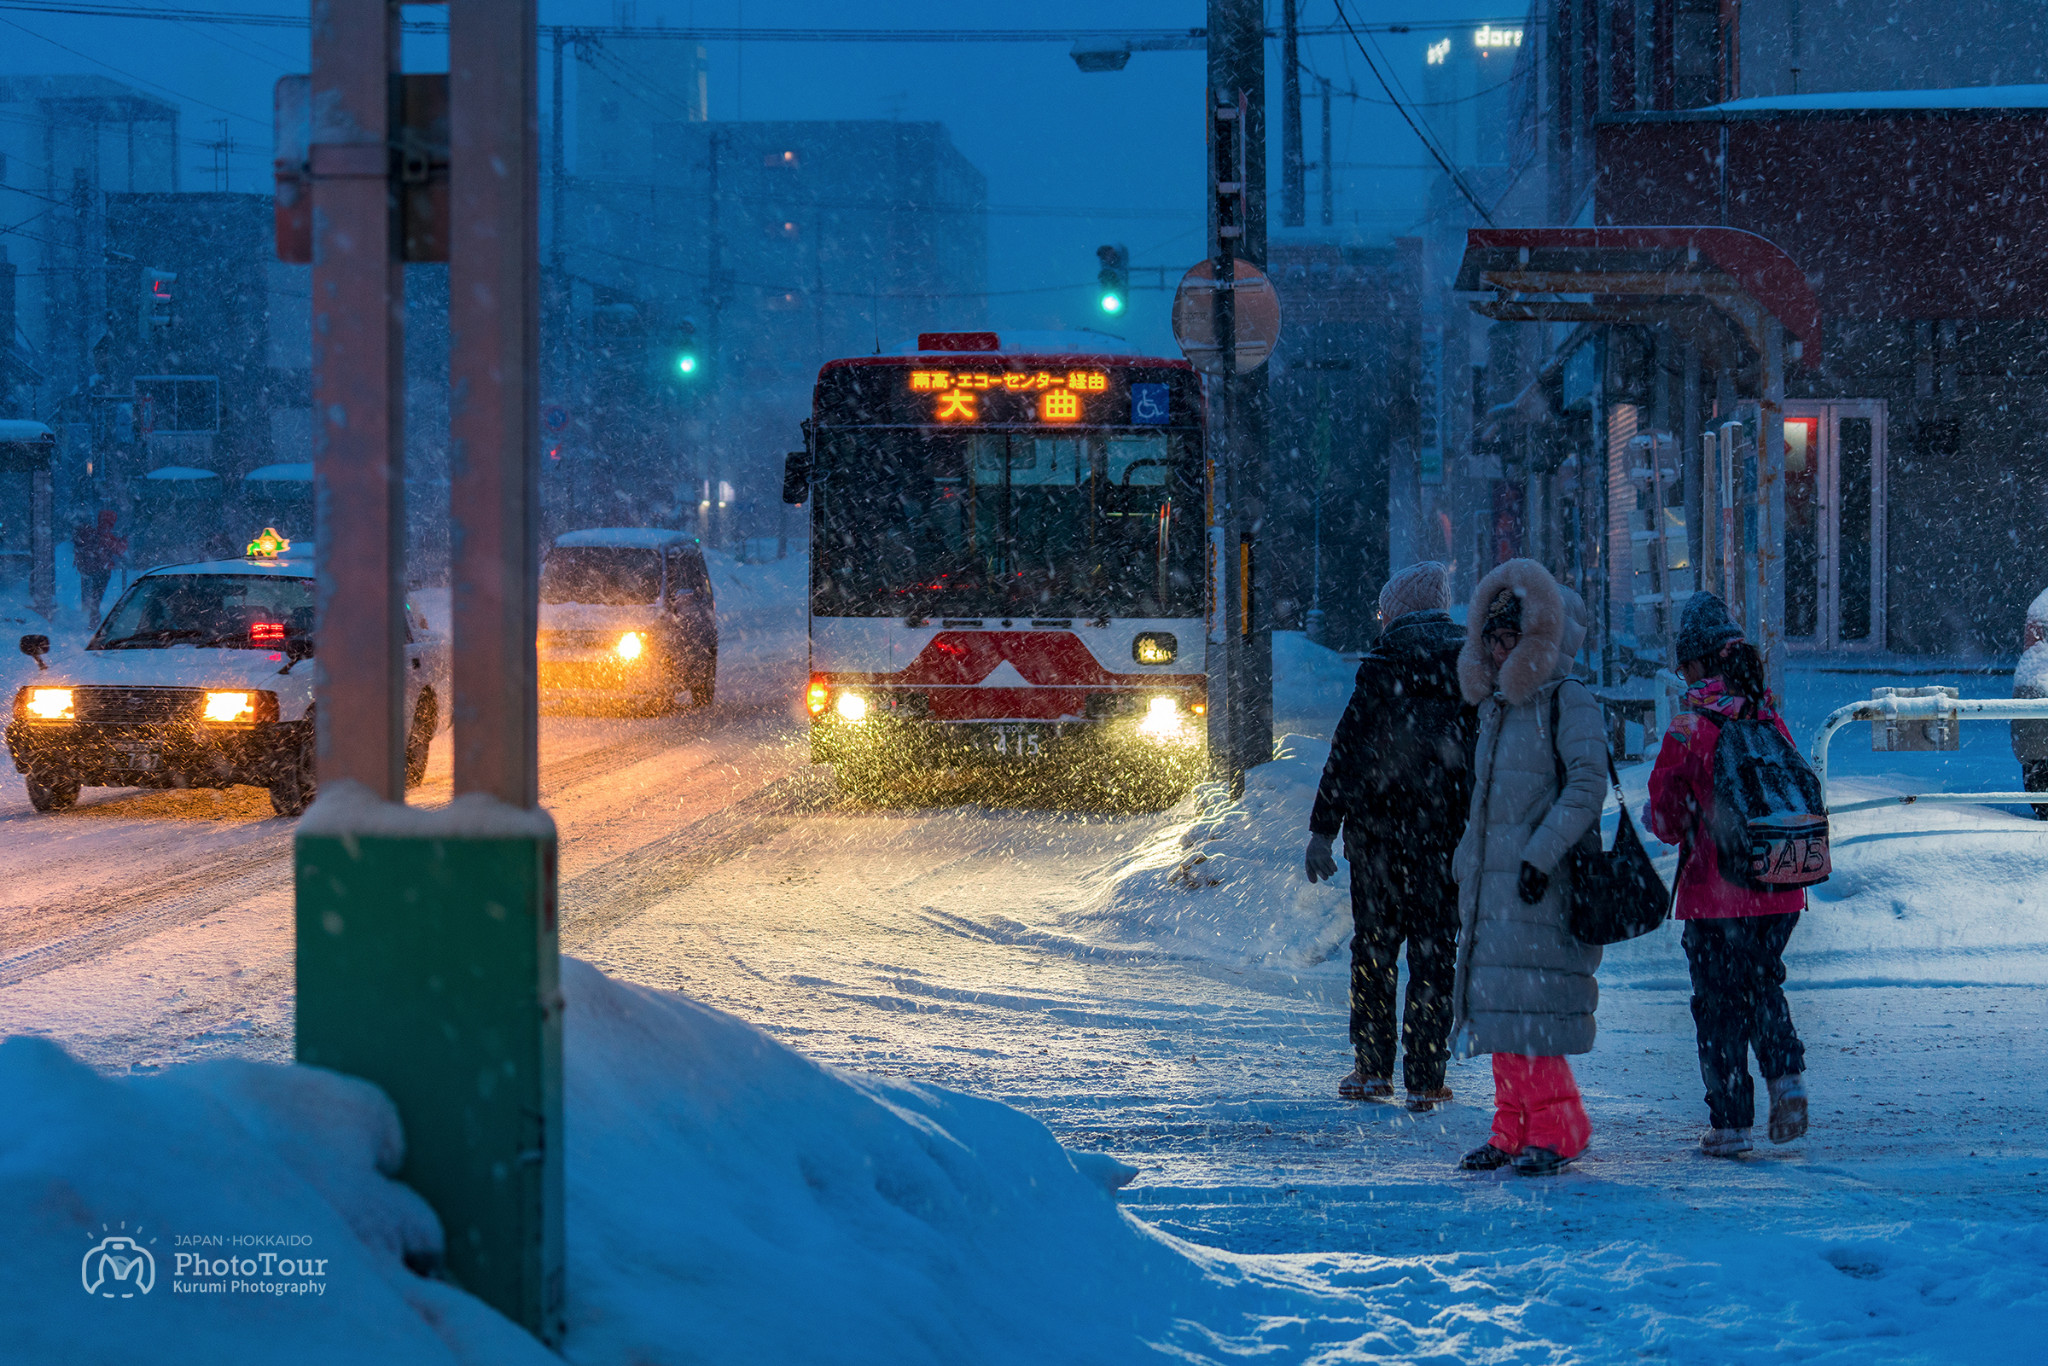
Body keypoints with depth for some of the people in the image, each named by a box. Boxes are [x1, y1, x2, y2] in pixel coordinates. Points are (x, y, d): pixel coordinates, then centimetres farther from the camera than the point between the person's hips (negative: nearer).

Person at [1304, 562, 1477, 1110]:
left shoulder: (1386, 663, -6)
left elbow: (1348, 750, -8)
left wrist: (1323, 828, -6)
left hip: (1380, 828, -2)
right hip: (1450, 833, 2)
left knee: (1373, 945, 10)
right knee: (1434, 951, 5)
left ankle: (1373, 1069, 10)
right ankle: (1425, 1080, 2)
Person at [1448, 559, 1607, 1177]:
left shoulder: (1568, 701, -7)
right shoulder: (1495, 704, 19)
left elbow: (1587, 785, -15)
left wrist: (1543, 853, -21)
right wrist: (1466, 868, 23)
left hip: (1541, 879, -8)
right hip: (1491, 873, 8)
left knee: (1528, 1002, -12)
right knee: (1497, 1002, 7)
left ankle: (1557, 1130, -7)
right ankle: (1514, 1131, 11)